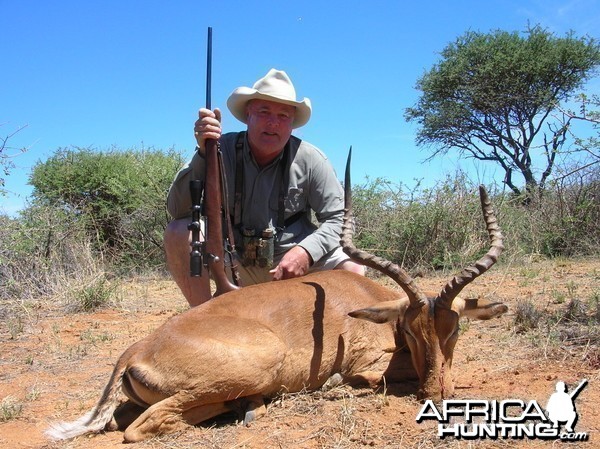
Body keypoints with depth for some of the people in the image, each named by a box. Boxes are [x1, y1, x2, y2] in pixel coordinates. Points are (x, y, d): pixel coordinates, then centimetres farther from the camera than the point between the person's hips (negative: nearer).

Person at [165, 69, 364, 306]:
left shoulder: (310, 160, -10)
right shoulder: (222, 150, -13)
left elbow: (338, 218, -8)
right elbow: (177, 209, -19)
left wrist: (305, 252, -27)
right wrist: (203, 153, -34)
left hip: (295, 255, 1)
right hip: (235, 262, 0)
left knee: (356, 274, -23)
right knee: (178, 233, -25)